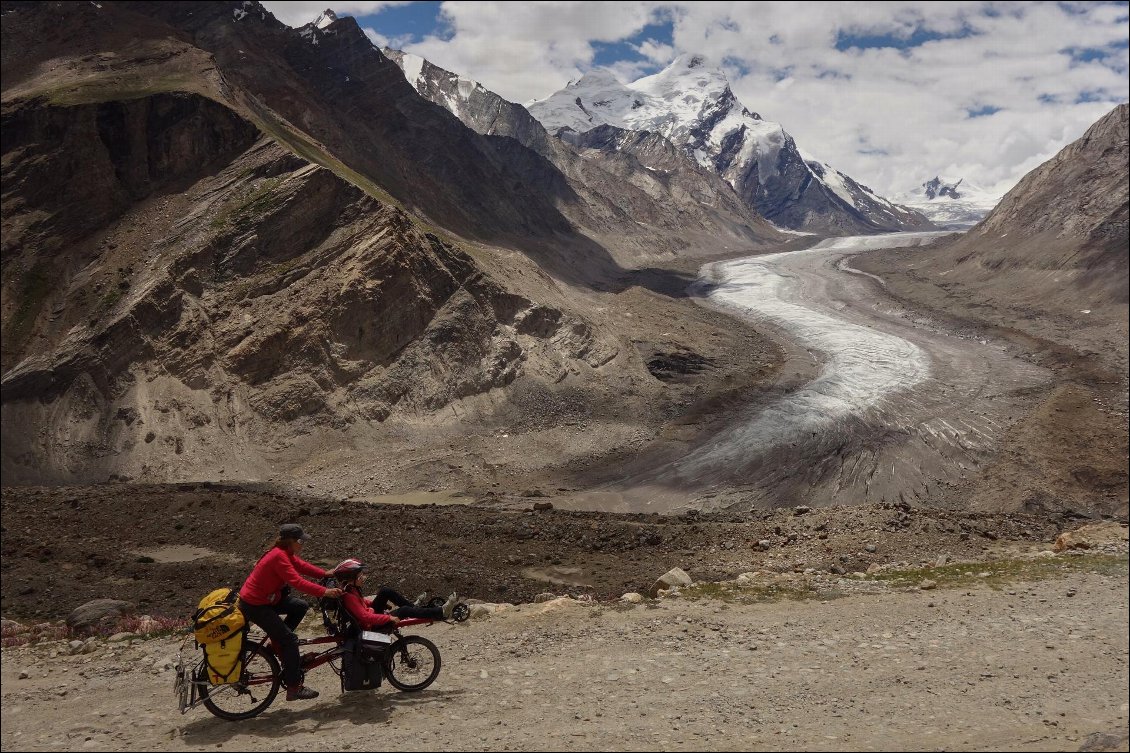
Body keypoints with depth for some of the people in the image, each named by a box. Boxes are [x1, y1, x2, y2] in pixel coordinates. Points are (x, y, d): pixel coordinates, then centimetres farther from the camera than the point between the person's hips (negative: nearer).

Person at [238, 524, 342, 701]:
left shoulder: (286, 553, 3)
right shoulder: (279, 557, -26)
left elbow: (302, 565, 10)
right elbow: (297, 582, -33)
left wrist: (326, 574, -1)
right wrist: (325, 592, -34)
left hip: (266, 597, 10)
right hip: (254, 605, -10)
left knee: (301, 606, 8)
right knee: (290, 640, -10)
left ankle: (278, 641, 17)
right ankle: (294, 689, -5)